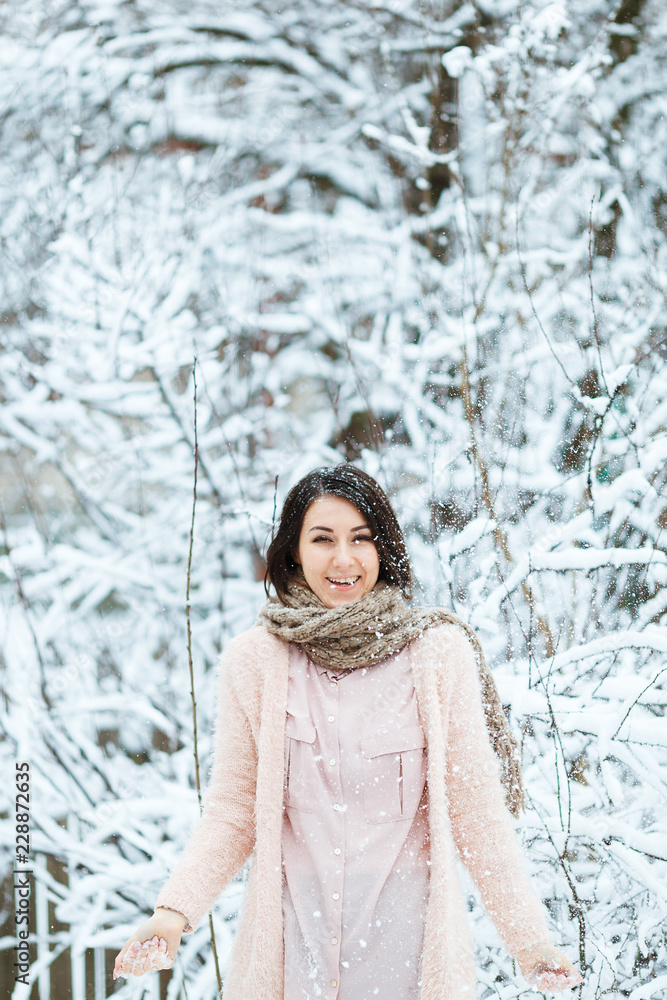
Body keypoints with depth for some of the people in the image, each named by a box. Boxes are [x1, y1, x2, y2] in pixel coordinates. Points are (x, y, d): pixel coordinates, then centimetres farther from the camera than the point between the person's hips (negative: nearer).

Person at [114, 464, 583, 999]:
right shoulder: (252, 660, 1)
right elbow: (233, 809, 4)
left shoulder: (438, 652, -2)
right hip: (293, 936, 1)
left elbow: (477, 806, 1)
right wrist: (175, 910, -10)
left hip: (406, 937, -1)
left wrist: (529, 936, -5)